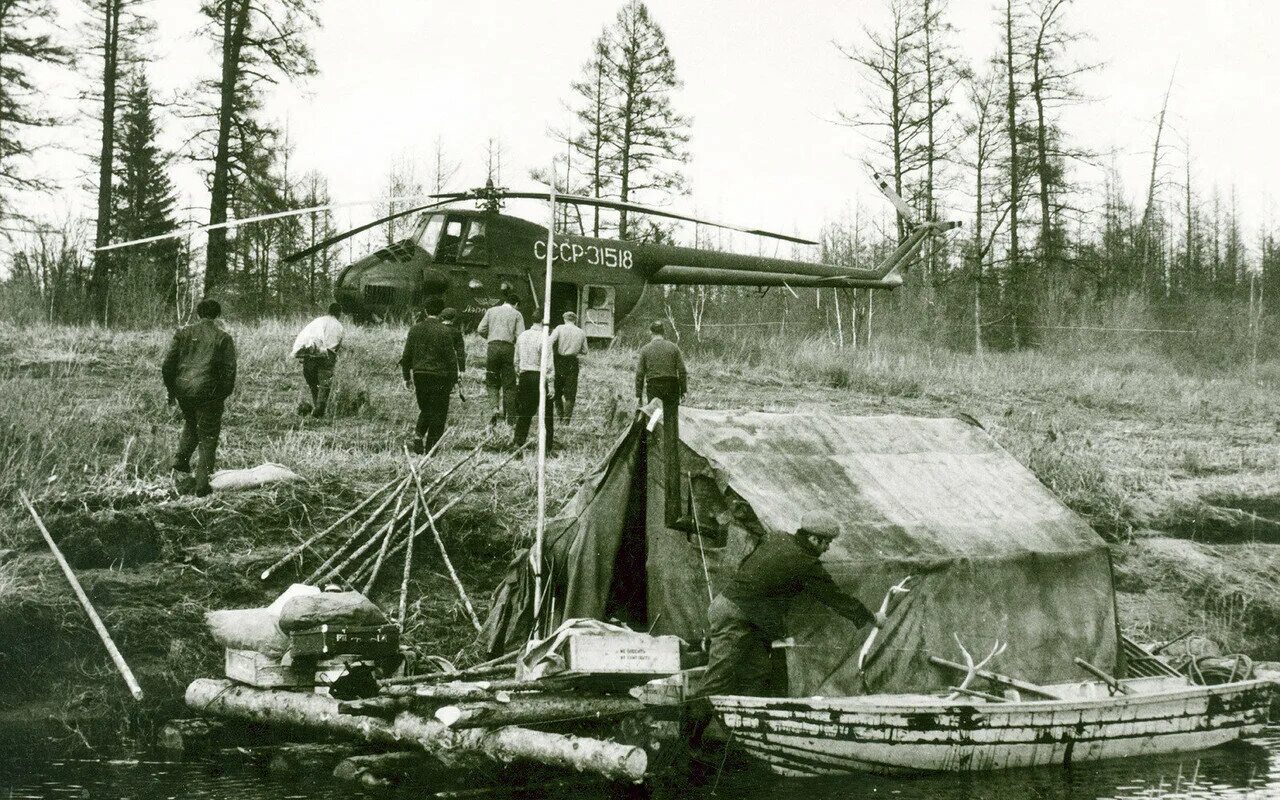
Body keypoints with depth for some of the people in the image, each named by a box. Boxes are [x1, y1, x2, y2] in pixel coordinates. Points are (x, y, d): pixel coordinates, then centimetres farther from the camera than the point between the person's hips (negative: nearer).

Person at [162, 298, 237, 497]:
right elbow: (229, 370, -5)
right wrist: (225, 395, 5)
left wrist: (171, 389, 14)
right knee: (208, 438, 5)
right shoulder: (223, 338, -2)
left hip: (183, 389, 3)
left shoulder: (183, 333, 5)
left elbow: (167, 365, 4)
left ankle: (181, 459, 20)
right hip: (209, 392, -3)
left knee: (191, 423, 32)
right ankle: (202, 486, 3)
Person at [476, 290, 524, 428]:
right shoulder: (516, 314, 7)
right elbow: (520, 335, -3)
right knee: (509, 384, 5)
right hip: (508, 348, -1)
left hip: (492, 347, 1)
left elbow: (480, 329, 6)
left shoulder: (492, 311, 12)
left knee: (492, 381, 10)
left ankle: (495, 407, -15)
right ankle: (510, 418, 6)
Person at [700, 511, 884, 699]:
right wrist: (872, 618, 10)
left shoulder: (774, 539, 8)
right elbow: (835, 598, -3)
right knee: (719, 680, -8)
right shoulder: (806, 566, -13)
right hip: (733, 615, -9)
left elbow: (744, 564, 19)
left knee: (757, 671, 9)